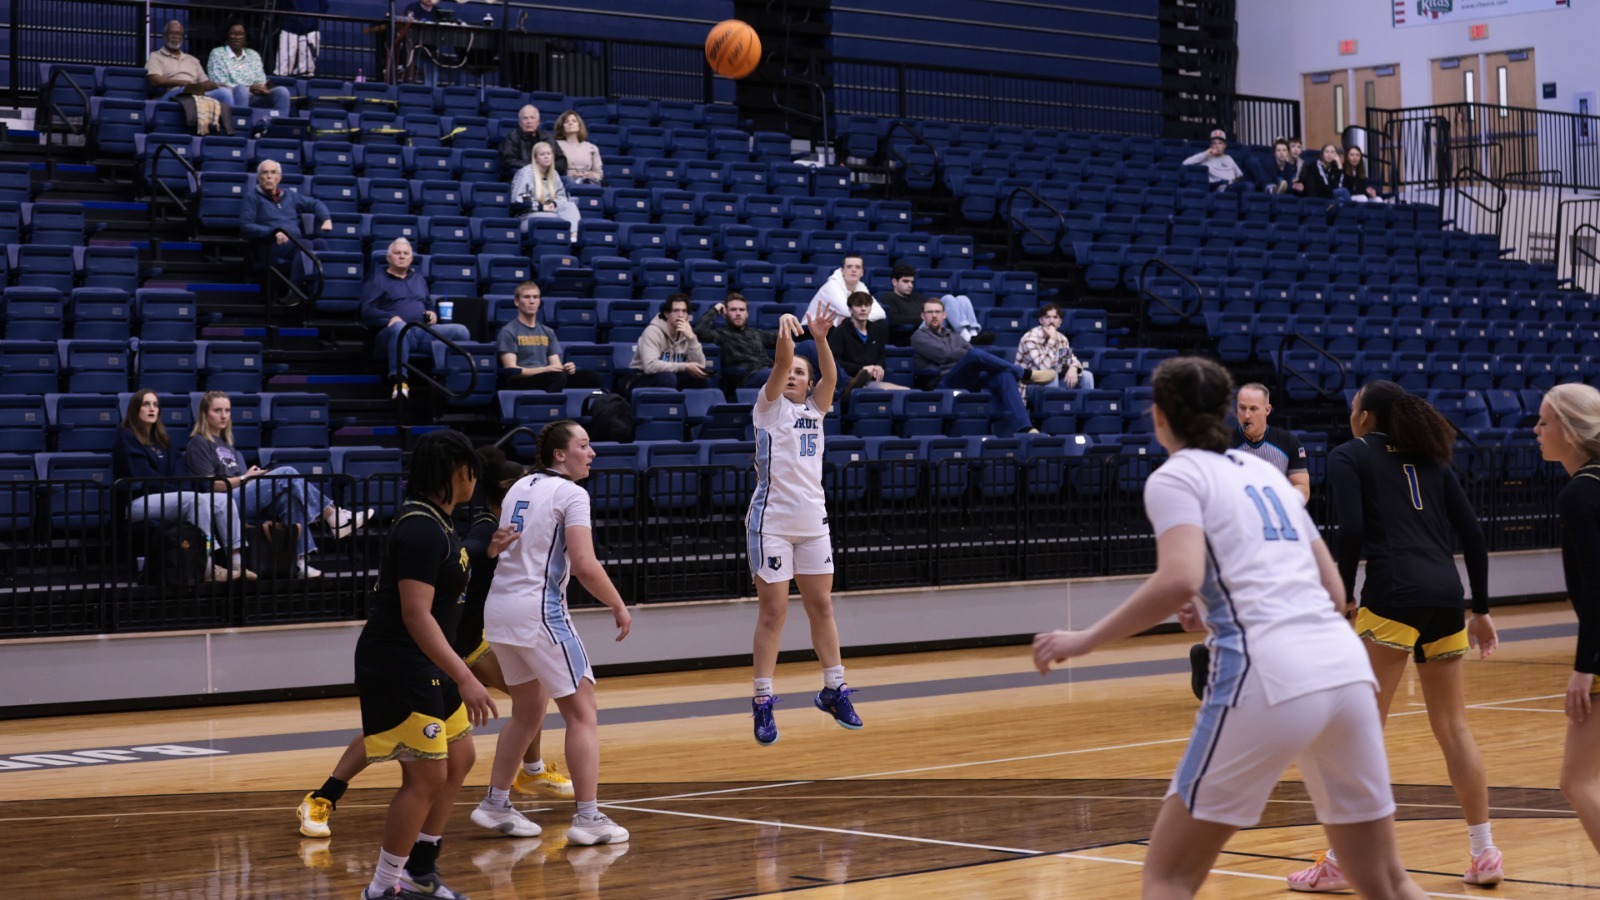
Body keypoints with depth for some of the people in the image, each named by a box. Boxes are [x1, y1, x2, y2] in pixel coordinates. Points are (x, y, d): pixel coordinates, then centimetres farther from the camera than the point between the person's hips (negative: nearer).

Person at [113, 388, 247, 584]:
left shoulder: (161, 439, 22)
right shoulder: (126, 437, -1)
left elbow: (177, 471, 12)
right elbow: (144, 477, -11)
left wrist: (185, 489, -10)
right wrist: (180, 491, -15)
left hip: (166, 496, 7)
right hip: (140, 500, -7)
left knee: (224, 500, -14)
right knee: (197, 500, -33)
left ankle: (237, 562, -28)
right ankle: (208, 567, -38)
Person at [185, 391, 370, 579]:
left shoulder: (225, 444, 28)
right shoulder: (199, 444, 3)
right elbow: (210, 485, -9)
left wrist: (253, 476, 3)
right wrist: (245, 478, -8)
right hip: (223, 505, -8)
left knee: (289, 496, -22)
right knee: (286, 474, -20)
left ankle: (299, 559, -31)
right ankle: (334, 517, -19)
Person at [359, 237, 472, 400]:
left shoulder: (419, 279, 30)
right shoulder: (378, 280, 12)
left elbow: (429, 305, 36)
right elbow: (367, 311, 0)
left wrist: (432, 314, 9)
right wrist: (390, 318, -18)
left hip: (423, 331, 5)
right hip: (393, 331, -5)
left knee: (461, 331, -19)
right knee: (400, 327, -45)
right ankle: (399, 382, -55)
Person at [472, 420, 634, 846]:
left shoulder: (519, 488, 15)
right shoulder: (571, 494, -9)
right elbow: (585, 566, -17)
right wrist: (619, 606, -6)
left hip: (498, 607, 8)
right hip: (539, 610, -8)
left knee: (528, 711, 22)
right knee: (582, 712, -1)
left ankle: (495, 804, 23)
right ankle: (588, 817, -5)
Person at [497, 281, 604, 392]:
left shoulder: (548, 332, 22)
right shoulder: (508, 332, 3)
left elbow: (556, 366, 16)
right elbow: (511, 370, -8)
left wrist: (566, 369, -10)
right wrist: (544, 369, -21)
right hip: (520, 383, -6)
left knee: (593, 377, -18)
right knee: (558, 377, -38)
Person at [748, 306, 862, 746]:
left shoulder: (815, 409, 11)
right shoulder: (769, 406, 1)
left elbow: (830, 377, -9)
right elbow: (779, 366, -18)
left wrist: (820, 339, -27)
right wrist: (784, 334, -37)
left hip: (812, 519, 4)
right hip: (772, 520, -4)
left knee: (821, 606, 10)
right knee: (773, 611, -4)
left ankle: (834, 690, 20)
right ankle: (763, 702, -1)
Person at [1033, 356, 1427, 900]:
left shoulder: (1176, 476, 5)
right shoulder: (1265, 472, 25)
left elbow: (1180, 580, -14)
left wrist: (1085, 640, -5)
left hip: (1269, 676, -6)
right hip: (1345, 665, 6)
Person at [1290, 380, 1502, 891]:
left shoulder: (1349, 456, 6)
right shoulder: (1429, 458, 21)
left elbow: (1351, 532, -8)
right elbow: (1472, 535, 14)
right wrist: (1481, 610, 19)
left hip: (1393, 597, -6)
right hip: (1446, 596, 6)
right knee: (1452, 728, 14)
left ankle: (1341, 861, 0)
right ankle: (1484, 854, 16)